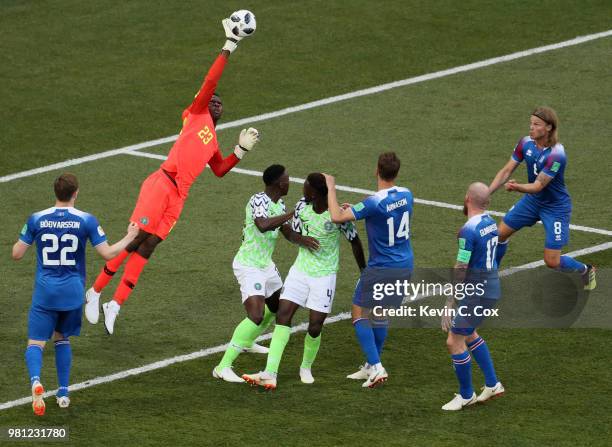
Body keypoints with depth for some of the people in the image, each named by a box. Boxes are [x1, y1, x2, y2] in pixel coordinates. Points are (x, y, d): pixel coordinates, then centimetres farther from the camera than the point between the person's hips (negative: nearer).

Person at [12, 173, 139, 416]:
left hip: (44, 291, -1)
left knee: (36, 343, 0)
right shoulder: (86, 221, -6)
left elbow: (17, 254, 0)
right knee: (62, 339, 22)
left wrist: (21, 239, 22)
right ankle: (63, 393, 19)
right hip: (73, 293, 1)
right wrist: (129, 237, 10)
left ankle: (35, 380, -31)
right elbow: (108, 253, -7)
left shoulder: (37, 219, -4)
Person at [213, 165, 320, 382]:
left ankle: (247, 342, 51)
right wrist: (292, 214, -36)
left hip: (265, 264, 10)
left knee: (278, 305, 29)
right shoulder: (258, 201, -22)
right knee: (256, 316, -22)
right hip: (249, 266, -10)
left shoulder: (279, 205, 7)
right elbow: (263, 225, -40)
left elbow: (288, 233, 4)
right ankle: (223, 367, -23)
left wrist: (302, 239, -18)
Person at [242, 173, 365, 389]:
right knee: (283, 315, -9)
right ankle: (270, 374, -15)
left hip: (324, 276, -4)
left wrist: (364, 272, 1)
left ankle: (306, 368, 26)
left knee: (315, 327, -3)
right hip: (299, 271, 4)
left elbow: (355, 241, -5)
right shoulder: (302, 207, -5)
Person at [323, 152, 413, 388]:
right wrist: (356, 209, 15)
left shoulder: (374, 203, -24)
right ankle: (371, 366, 27)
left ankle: (376, 368, -6)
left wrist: (331, 188, -11)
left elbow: (337, 216, -24)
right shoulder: (406, 195, -1)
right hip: (405, 266, 7)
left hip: (381, 268, -7)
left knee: (360, 313, 5)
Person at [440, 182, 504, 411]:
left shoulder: (469, 230, -21)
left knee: (454, 342, 0)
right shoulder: (490, 223, 7)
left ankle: (466, 395, 12)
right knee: (468, 334, 27)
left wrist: (449, 305, -16)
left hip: (477, 293, -10)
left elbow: (460, 270, -21)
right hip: (492, 288, 10)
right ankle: (492, 384, 30)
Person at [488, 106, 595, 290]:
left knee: (552, 261, -5)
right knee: (501, 233, 7)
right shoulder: (526, 143, -11)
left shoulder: (556, 154, -31)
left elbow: (539, 185, -32)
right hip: (532, 200, 6)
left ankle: (585, 270, 25)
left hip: (556, 206, -6)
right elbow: (506, 171, -6)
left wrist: (518, 187, -51)